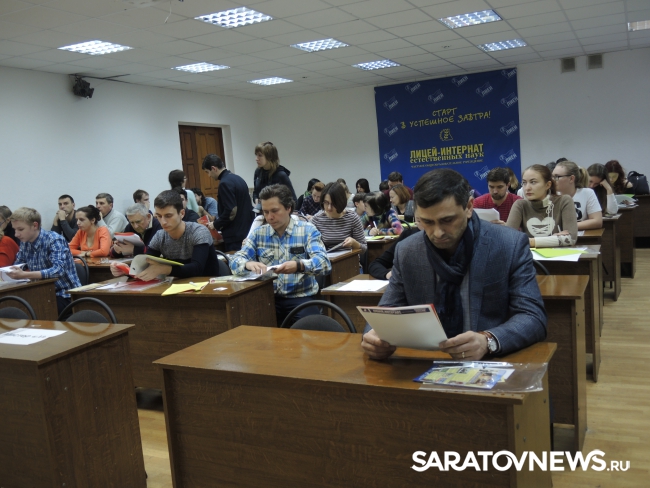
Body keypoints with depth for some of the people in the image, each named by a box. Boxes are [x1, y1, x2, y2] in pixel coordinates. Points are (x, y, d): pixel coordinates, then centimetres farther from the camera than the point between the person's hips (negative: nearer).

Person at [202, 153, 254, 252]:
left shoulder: (225, 183, -16)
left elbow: (231, 212, -21)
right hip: (246, 231, 9)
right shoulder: (238, 178, 12)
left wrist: (216, 224, -7)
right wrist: (219, 222, 18)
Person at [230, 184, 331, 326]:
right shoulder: (258, 233, 11)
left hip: (300, 298, -3)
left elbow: (324, 263, -12)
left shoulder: (308, 230, 1)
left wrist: (299, 266, -33)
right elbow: (235, 261, 3)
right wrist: (248, 264, -22)